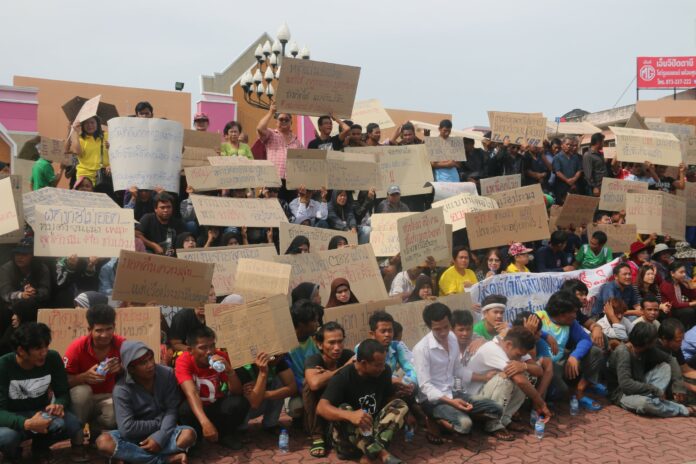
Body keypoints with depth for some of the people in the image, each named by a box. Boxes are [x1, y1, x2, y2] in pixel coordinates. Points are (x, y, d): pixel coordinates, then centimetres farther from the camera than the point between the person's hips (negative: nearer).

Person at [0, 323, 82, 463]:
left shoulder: (53, 358, -14)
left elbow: (63, 393, -9)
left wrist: (59, 404, -34)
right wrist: (26, 424, -46)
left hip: (41, 412, 2)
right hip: (13, 417, -2)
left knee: (72, 424, -27)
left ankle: (40, 445, 6)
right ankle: (12, 452, 3)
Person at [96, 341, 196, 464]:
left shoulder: (166, 374, -11)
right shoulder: (122, 389, -17)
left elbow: (172, 409, -12)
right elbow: (126, 428, -22)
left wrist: (160, 436, -26)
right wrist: (158, 423, -15)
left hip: (162, 431, 0)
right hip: (135, 435, 0)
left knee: (189, 434, -30)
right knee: (103, 442, -31)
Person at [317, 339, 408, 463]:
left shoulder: (385, 371, -5)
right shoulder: (343, 377, -21)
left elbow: (389, 398, 7)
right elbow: (321, 408, -33)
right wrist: (350, 415, -50)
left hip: (374, 429, 5)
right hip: (347, 438, -4)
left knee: (400, 405, -16)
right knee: (344, 410, -32)